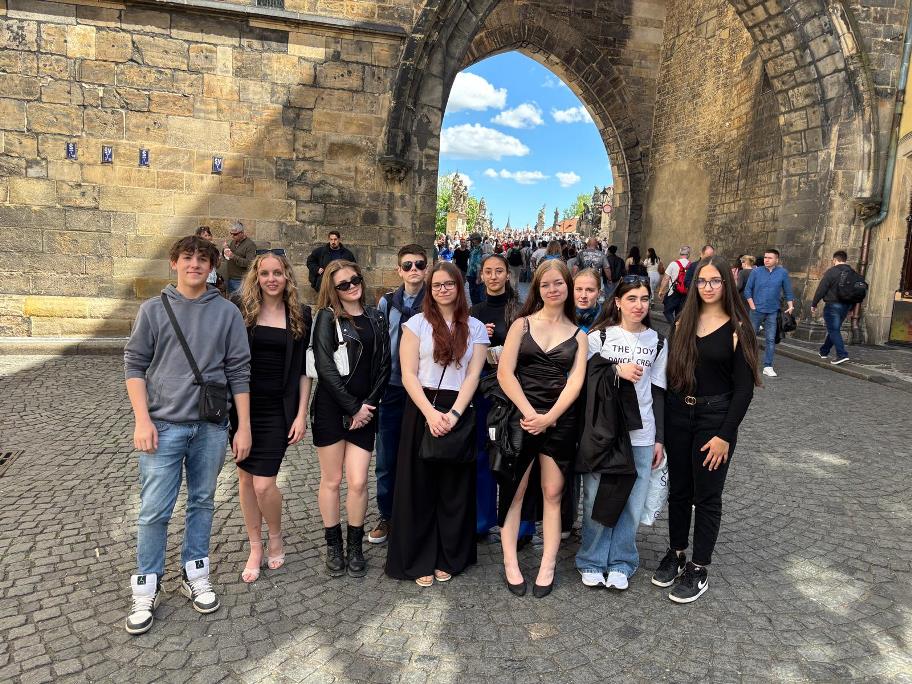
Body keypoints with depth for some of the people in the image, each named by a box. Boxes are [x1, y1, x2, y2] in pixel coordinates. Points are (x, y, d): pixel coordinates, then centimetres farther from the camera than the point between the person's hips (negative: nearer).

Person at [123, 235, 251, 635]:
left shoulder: (227, 312, 3)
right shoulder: (153, 309, 3)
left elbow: (239, 372, 2)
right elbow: (134, 365, 2)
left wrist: (244, 426, 0)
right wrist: (142, 419, -8)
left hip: (211, 425, 1)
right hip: (163, 425, -1)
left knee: (203, 502, 12)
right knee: (154, 510, 2)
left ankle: (195, 574, 29)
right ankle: (147, 587, 19)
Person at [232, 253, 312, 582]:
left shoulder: (300, 315, 1)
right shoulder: (240, 308, -1)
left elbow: (304, 369, 2)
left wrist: (301, 414, -3)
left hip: (278, 410, -1)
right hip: (244, 405, 1)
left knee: (264, 482, -5)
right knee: (245, 477, 9)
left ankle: (276, 539, 24)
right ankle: (255, 548, 27)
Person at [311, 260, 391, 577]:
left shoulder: (376, 319, 10)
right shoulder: (327, 317, -2)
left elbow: (384, 366, 7)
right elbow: (325, 367, -11)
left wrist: (368, 405, -5)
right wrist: (352, 408, -12)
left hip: (363, 411, 3)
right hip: (331, 409, -2)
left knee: (358, 482, -1)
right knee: (331, 480, 7)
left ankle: (355, 546, 18)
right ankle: (333, 546, 22)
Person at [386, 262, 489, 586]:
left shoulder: (476, 328, 7)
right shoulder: (417, 323, 2)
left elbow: (473, 376, 0)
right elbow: (408, 374, -4)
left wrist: (453, 414, -14)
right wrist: (430, 413, -16)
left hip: (459, 413, 1)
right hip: (421, 410, -1)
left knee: (454, 487, 8)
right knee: (420, 486, 3)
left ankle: (448, 559, 23)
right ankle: (419, 561, 17)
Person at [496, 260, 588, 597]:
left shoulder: (578, 335, 11)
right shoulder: (521, 324, 6)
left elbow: (575, 381, -1)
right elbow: (505, 373, -3)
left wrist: (549, 417, -15)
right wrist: (530, 414, -13)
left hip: (560, 421, 1)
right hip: (521, 415, -1)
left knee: (552, 494, 4)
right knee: (515, 491, 1)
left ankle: (547, 566, 13)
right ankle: (510, 563, 10)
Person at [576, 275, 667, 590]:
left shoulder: (657, 342, 7)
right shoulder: (599, 336, -2)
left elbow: (658, 392, 9)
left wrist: (659, 438, 7)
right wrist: (616, 370, -14)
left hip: (640, 434, 2)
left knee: (632, 502, 6)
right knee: (596, 499, 4)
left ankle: (620, 563, 24)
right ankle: (592, 562, 23)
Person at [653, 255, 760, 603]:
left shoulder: (737, 329, -6)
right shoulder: (683, 323, 6)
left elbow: (743, 388, -8)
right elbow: (670, 371, 7)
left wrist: (725, 436, -13)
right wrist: (662, 421, 2)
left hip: (715, 418, -4)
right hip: (677, 414, 4)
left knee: (706, 495, 6)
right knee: (678, 489, 14)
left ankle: (698, 569, 19)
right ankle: (676, 554, 31)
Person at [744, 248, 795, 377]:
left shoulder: (783, 273, 1)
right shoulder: (756, 272, -1)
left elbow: (788, 292, 8)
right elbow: (747, 290, 2)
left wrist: (790, 306, 0)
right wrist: (752, 306, -4)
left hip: (772, 312, 1)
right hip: (757, 310, 0)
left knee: (770, 340, 3)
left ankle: (768, 367, 10)